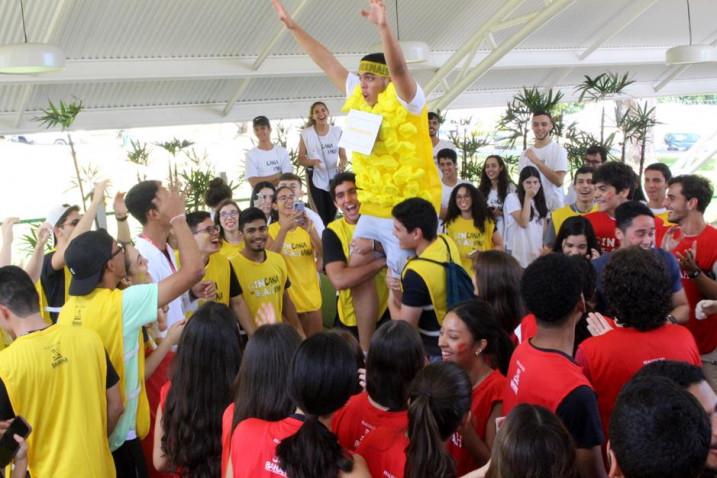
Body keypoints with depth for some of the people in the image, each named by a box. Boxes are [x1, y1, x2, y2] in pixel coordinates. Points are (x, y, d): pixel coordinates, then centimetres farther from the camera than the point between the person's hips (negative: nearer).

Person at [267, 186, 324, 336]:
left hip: (311, 297, 3)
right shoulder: (271, 229, -5)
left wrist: (310, 231, -24)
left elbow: (323, 255, -7)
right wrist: (284, 228, -30)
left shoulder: (307, 226, 5)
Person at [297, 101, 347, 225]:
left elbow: (343, 155, 1)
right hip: (316, 180, -2)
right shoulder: (306, 134, -4)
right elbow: (301, 158, -2)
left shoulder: (337, 131, 1)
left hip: (334, 180, 2)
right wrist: (312, 162, -23)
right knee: (322, 217, -2)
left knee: (332, 216, 9)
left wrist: (342, 165, -22)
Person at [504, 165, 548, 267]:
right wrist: (528, 197, -14)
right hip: (518, 253, -6)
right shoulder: (512, 198, -8)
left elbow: (544, 226, 17)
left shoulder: (541, 200, 13)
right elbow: (523, 223, -17)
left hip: (537, 251, 6)